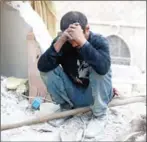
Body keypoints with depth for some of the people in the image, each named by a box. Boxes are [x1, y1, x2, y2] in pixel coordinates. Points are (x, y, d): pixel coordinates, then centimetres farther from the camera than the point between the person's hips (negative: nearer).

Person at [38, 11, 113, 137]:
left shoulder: (99, 41, -21)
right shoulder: (63, 42, -14)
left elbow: (103, 68, -43)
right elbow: (42, 67, -28)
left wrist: (82, 41, -46)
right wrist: (60, 41, -38)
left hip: (96, 95, -3)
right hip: (73, 94, 3)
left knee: (98, 69, -32)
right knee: (47, 69, -17)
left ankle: (99, 114, -11)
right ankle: (66, 106, 5)